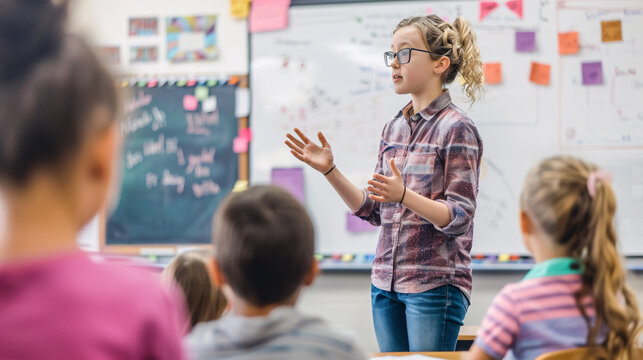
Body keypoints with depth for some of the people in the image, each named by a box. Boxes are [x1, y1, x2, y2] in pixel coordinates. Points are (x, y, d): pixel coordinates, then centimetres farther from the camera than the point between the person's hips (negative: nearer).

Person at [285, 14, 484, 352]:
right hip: (386, 282, 7)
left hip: (435, 285, -7)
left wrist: (404, 195, -29)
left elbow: (458, 217, -14)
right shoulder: (394, 128, 12)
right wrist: (329, 170, 4)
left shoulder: (457, 129, -9)